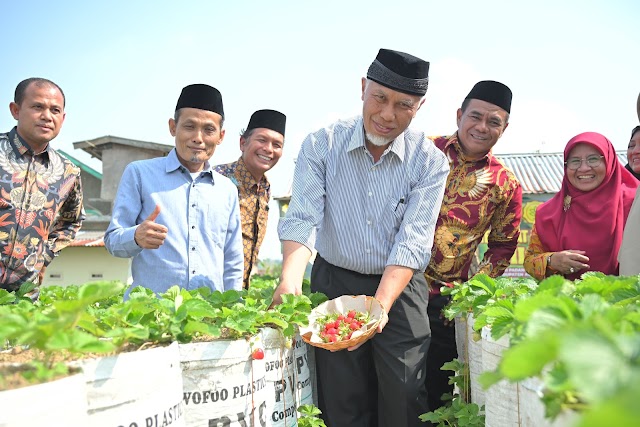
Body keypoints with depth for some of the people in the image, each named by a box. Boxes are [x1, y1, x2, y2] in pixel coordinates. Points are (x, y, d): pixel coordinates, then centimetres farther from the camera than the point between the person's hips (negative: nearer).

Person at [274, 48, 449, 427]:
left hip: (400, 287, 0)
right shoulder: (321, 145, -6)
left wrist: (381, 305, -29)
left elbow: (412, 242, -16)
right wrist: (291, 280, -33)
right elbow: (303, 219, -15)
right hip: (334, 284, 1)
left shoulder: (430, 162, -8)